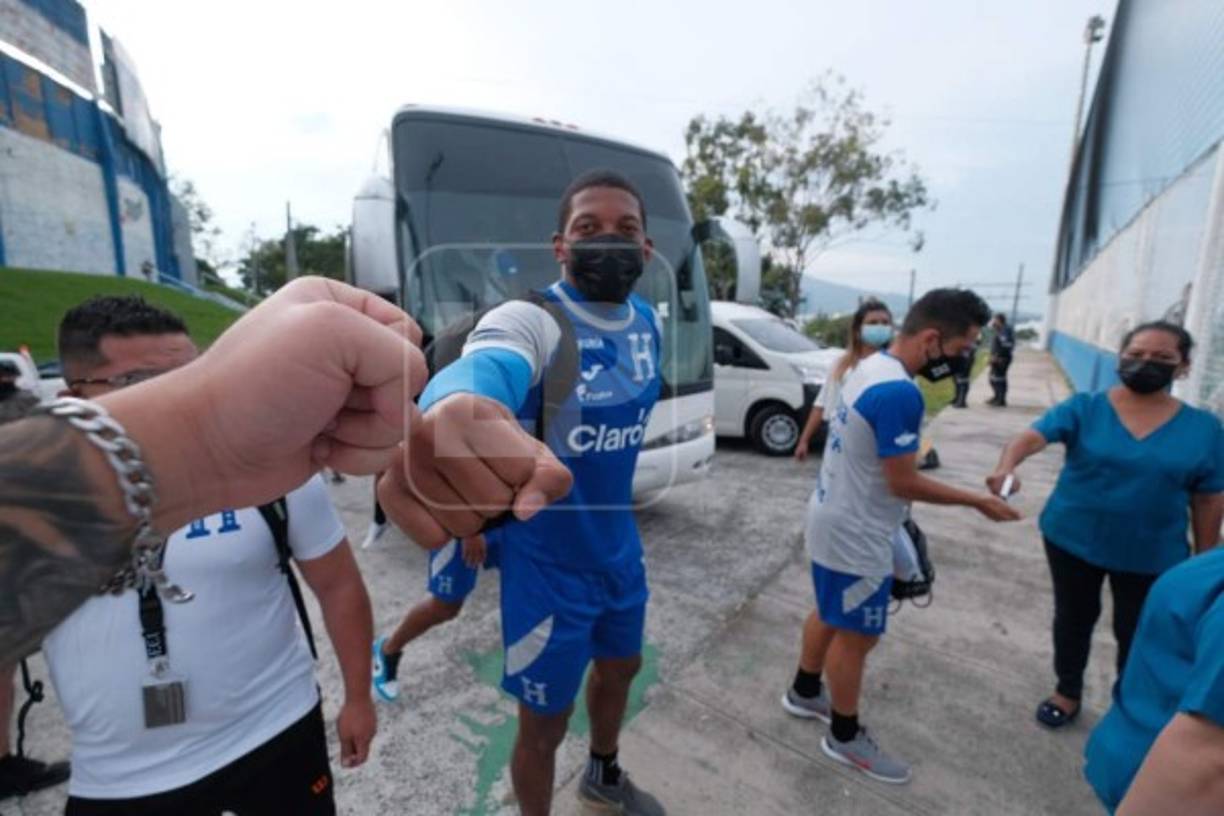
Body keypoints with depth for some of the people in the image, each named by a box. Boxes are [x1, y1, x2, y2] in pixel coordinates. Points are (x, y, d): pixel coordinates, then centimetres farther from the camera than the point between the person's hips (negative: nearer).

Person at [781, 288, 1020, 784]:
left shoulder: (869, 368, 4)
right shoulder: (899, 393, -28)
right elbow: (903, 483, -23)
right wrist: (977, 501, -11)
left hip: (833, 520, 10)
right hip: (855, 537, -9)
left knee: (829, 616, 25)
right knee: (856, 637, 9)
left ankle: (805, 693, 45)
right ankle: (845, 738, 29)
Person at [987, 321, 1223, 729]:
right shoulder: (1084, 408, -11)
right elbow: (1032, 436, -25)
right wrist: (1007, 466, -47)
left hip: (1151, 555, 1)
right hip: (1073, 540, 0)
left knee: (1137, 634, 15)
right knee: (1073, 619, 17)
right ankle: (1068, 691, 39)